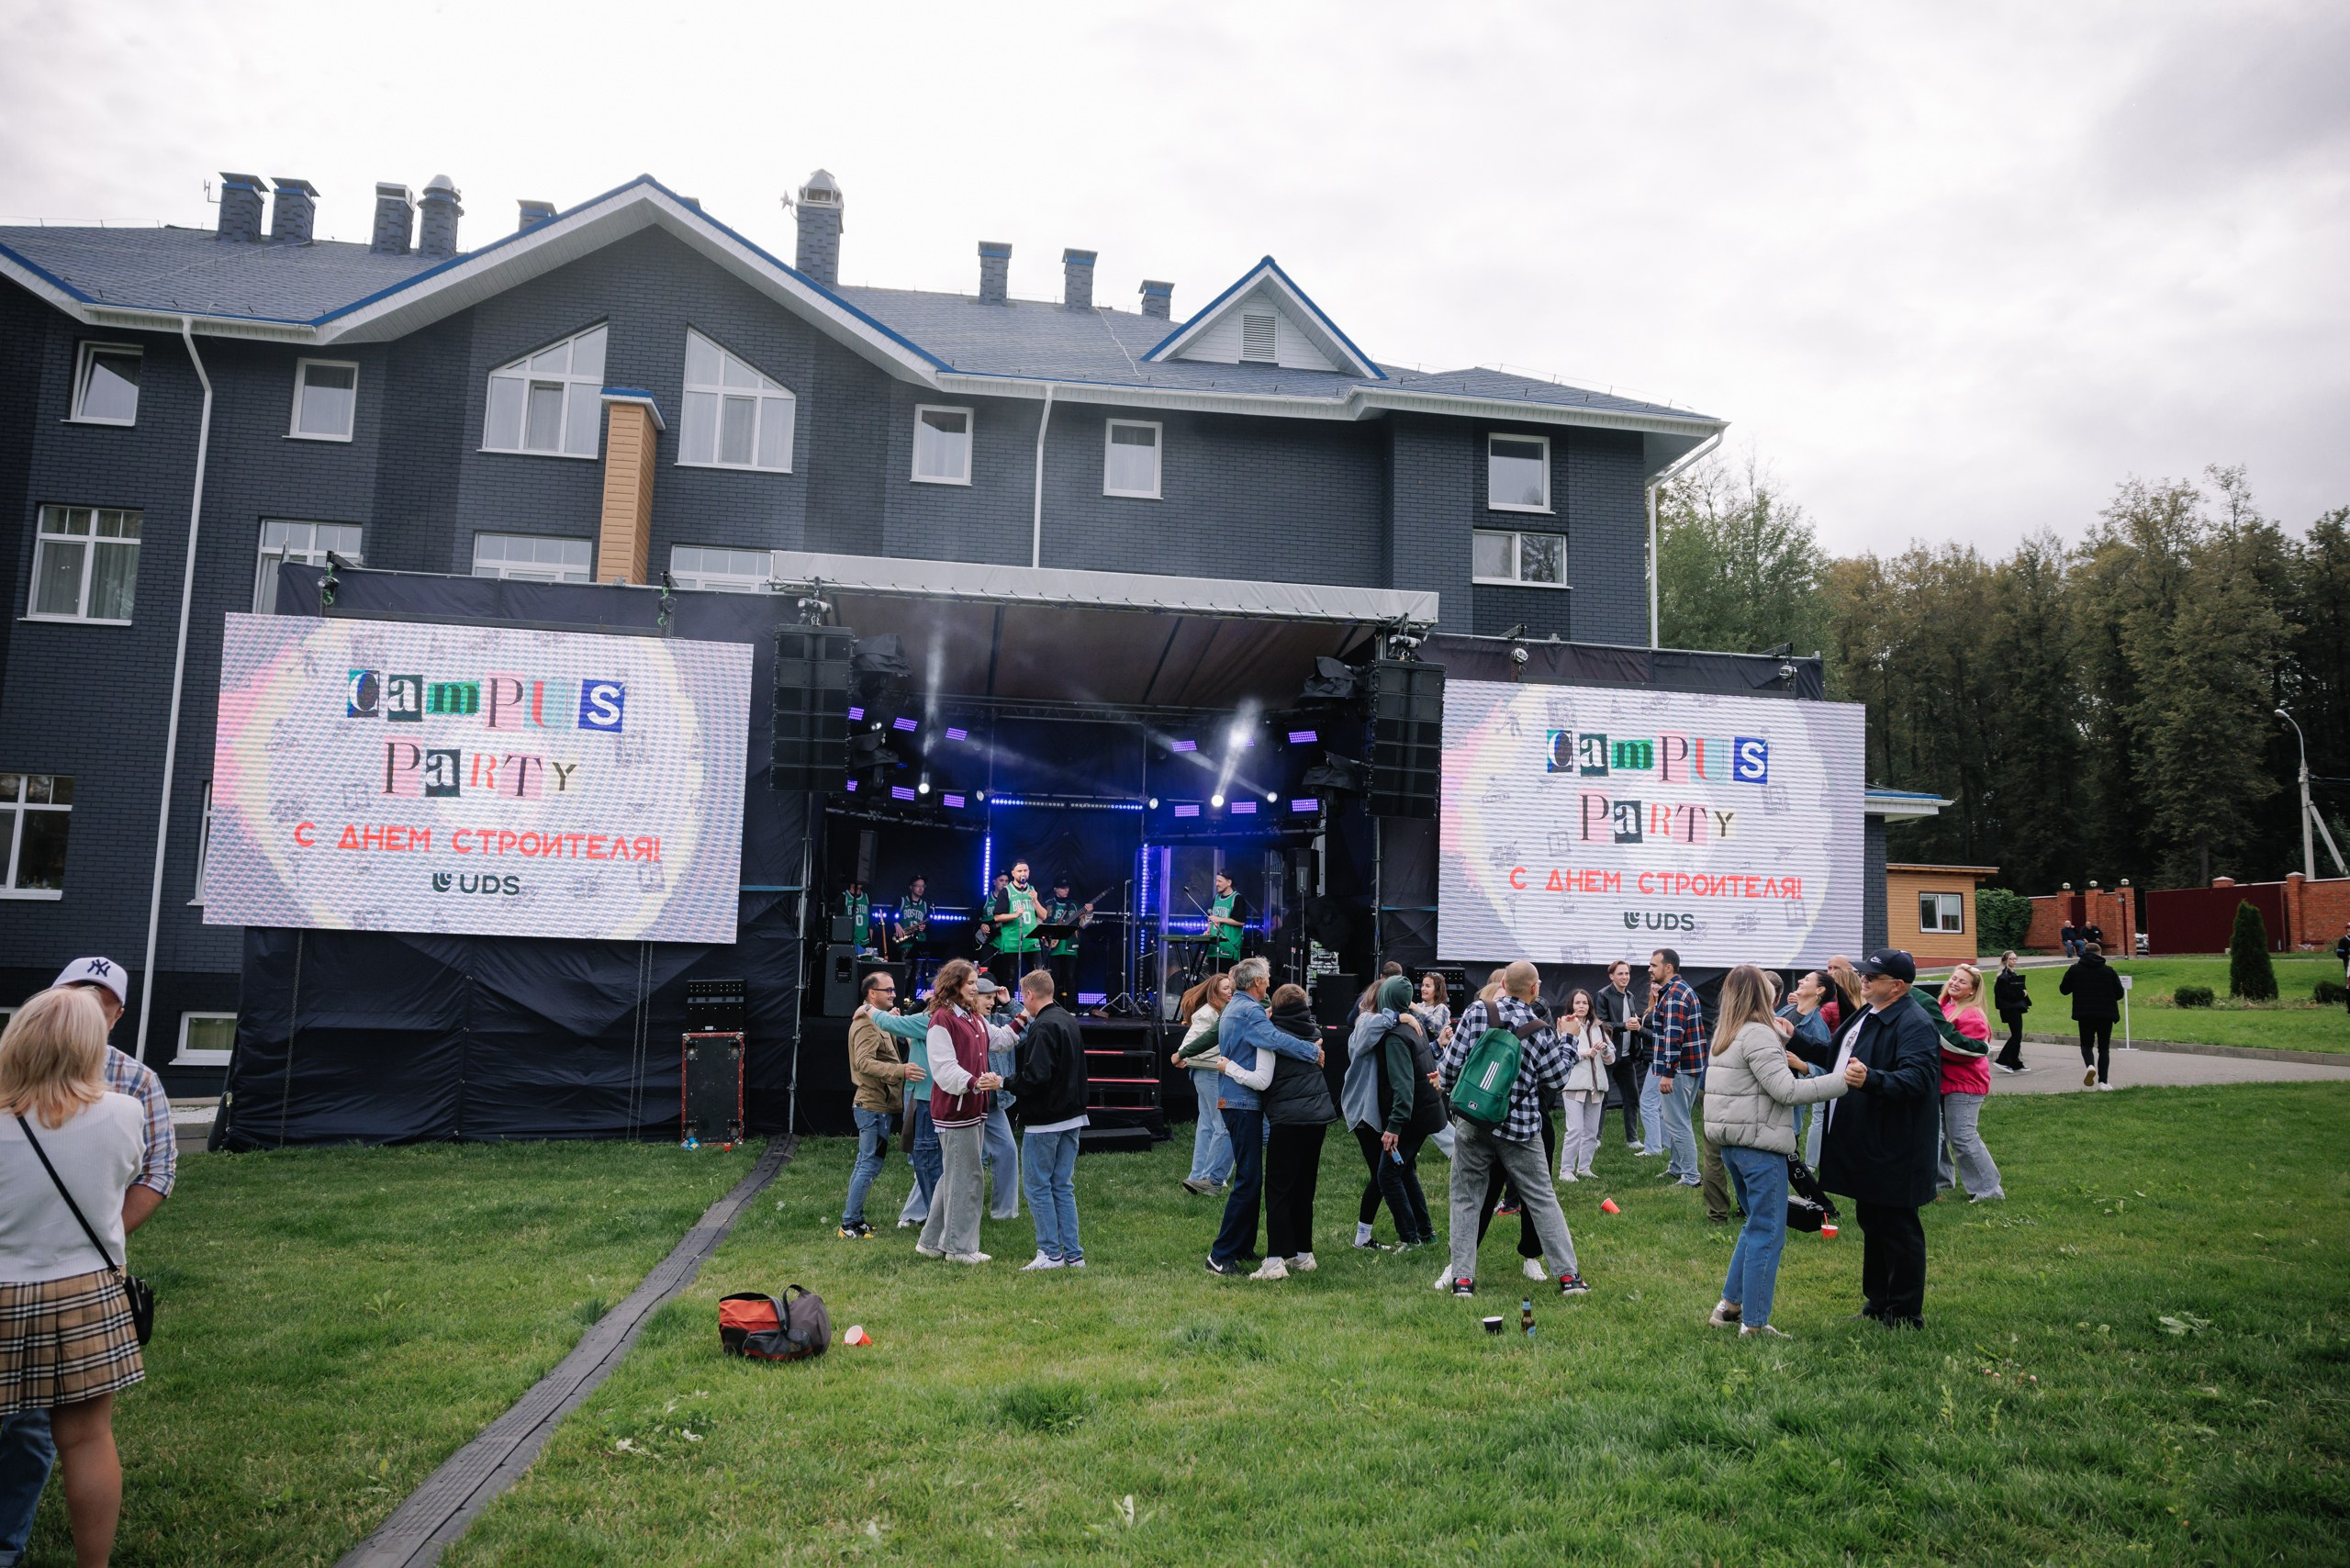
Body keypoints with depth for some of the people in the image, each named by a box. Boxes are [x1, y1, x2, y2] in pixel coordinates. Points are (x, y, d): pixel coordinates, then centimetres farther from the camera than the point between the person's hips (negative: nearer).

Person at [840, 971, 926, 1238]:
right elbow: (864, 1062, -28)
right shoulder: (867, 1022, -16)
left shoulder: (874, 1019, 18)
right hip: (875, 1105, -11)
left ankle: (854, 1220, 21)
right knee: (871, 1164, -7)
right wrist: (900, 1071, -40)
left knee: (865, 1164, 15)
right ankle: (850, 1224, -3)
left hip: (872, 1103, 11)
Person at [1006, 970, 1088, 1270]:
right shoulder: (1068, 1021, 12)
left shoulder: (1044, 1027, -18)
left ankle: (1051, 1254, 5)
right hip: (1071, 1116, 9)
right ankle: (1073, 1254, 14)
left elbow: (1035, 1076, -26)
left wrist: (1006, 1083, -12)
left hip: (1045, 1121, -9)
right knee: (1063, 1187, 13)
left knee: (1037, 1185, 2)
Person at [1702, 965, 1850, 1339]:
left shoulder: (1727, 1034, 13)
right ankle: (1754, 1324, 2)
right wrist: (1844, 1082, -24)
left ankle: (1729, 1305, 22)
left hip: (1732, 1141, 9)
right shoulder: (1758, 1035, -15)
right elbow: (1787, 1091, -21)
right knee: (1768, 1234, -2)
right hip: (1760, 1143, -9)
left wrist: (1794, 1065, 2)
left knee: (1756, 1225, 20)